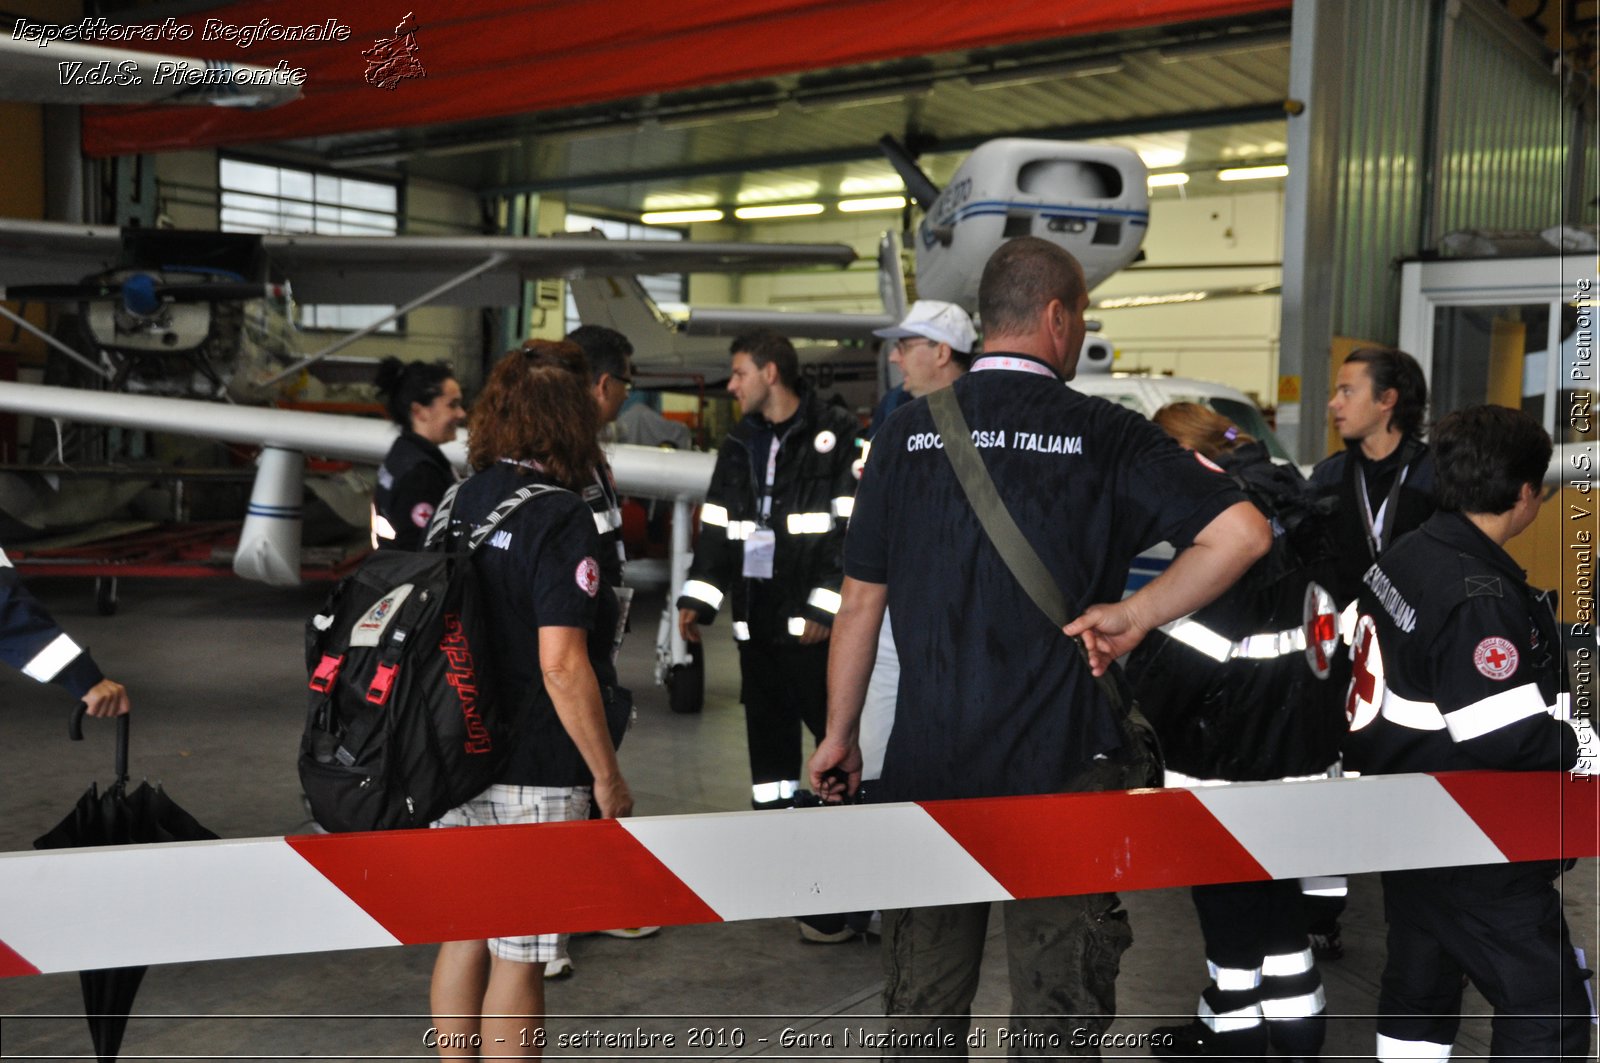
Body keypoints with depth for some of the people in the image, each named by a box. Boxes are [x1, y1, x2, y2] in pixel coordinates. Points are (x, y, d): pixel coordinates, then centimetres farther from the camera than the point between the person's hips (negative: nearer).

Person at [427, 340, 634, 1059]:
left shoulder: (456, 504, 5)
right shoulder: (560, 519, -17)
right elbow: (562, 665, -22)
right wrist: (607, 775, -13)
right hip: (533, 772, -7)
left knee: (464, 938, 19)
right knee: (517, 960, 5)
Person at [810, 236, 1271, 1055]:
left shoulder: (907, 433, 0)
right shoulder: (1104, 434, -7)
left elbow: (862, 599, 2)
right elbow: (1243, 531, -18)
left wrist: (839, 734, 11)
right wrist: (1133, 615, -9)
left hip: (928, 764, 3)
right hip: (1063, 771, -2)